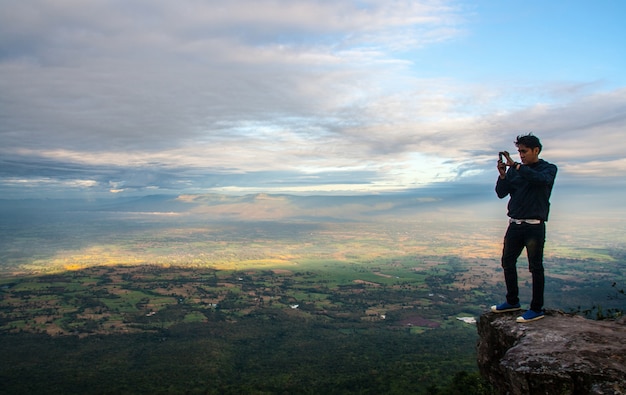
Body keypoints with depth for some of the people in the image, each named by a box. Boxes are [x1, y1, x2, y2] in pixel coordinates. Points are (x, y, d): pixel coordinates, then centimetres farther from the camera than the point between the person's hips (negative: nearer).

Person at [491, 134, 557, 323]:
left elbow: (542, 179, -24)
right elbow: (501, 193, 5)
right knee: (508, 262, 10)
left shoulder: (548, 168, 0)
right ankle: (513, 301, 25)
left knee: (535, 267, -1)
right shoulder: (514, 170, 11)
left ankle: (537, 309, 8)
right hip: (515, 224, 5)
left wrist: (516, 166, -24)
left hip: (534, 226, -5)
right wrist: (502, 175, -11)